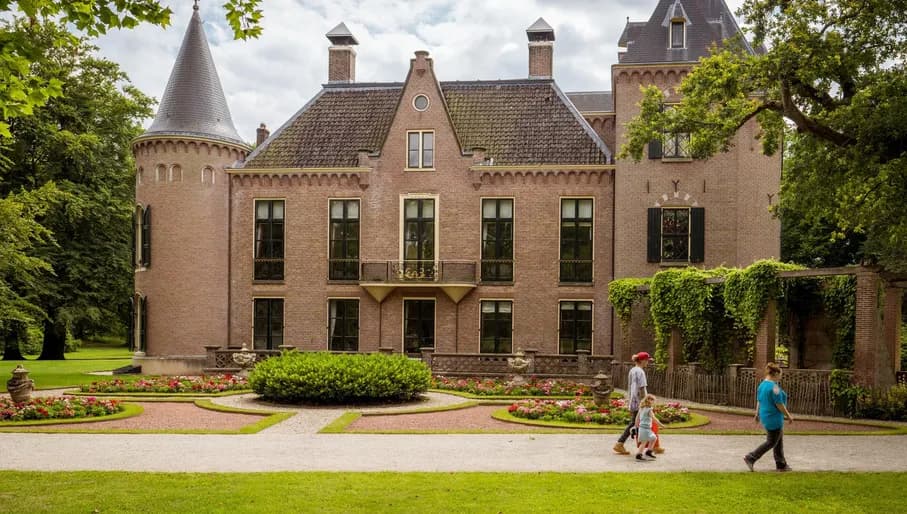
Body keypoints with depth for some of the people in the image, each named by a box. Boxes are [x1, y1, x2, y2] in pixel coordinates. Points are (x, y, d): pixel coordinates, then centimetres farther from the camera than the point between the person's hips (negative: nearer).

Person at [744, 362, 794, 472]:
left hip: (765, 417, 10)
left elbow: (759, 401, 14)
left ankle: (781, 465, 20)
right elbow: (779, 404, -19)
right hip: (774, 419, -10)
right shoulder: (774, 386, -20)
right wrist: (788, 416, -10)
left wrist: (757, 415, 22)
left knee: (779, 442, 15)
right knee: (771, 442, -1)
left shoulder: (762, 385, 7)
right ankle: (750, 458, -2)